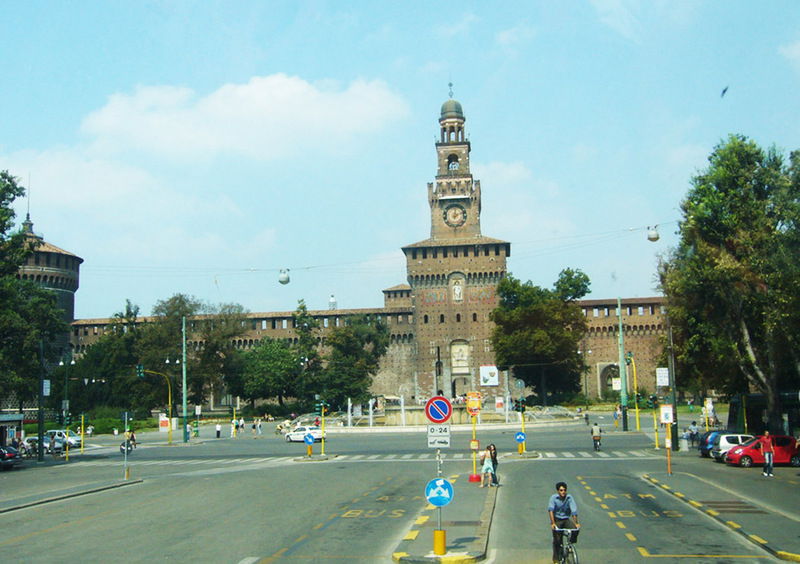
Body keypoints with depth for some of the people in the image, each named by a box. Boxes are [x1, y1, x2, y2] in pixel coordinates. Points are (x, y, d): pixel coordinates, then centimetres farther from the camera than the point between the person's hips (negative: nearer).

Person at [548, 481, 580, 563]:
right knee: (557, 539, -12)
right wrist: (552, 523, -34)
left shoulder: (569, 498, -8)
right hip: (557, 520, -2)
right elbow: (551, 510, -22)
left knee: (576, 529, -24)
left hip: (566, 519, 2)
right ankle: (556, 558, 7)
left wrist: (576, 523, -25)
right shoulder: (554, 497, -12)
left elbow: (574, 510, -13)